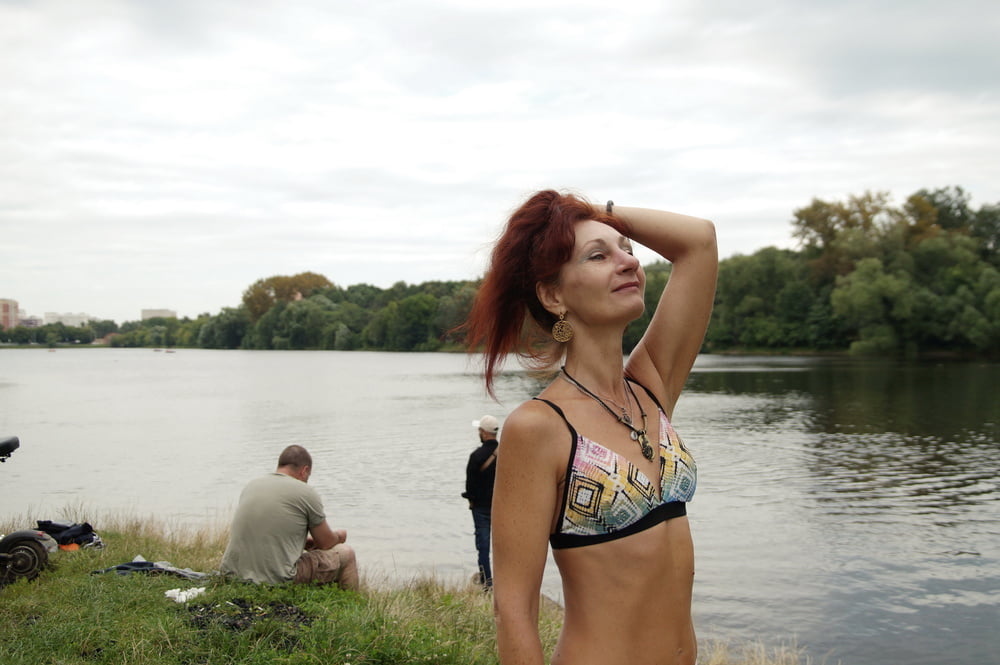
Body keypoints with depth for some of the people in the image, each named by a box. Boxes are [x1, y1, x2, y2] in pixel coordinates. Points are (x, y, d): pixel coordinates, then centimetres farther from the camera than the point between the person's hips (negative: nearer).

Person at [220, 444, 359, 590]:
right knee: (346, 553, 12)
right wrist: (339, 536, 29)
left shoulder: (251, 485, 12)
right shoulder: (307, 493, -5)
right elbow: (326, 543, 6)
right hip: (276, 580, -7)